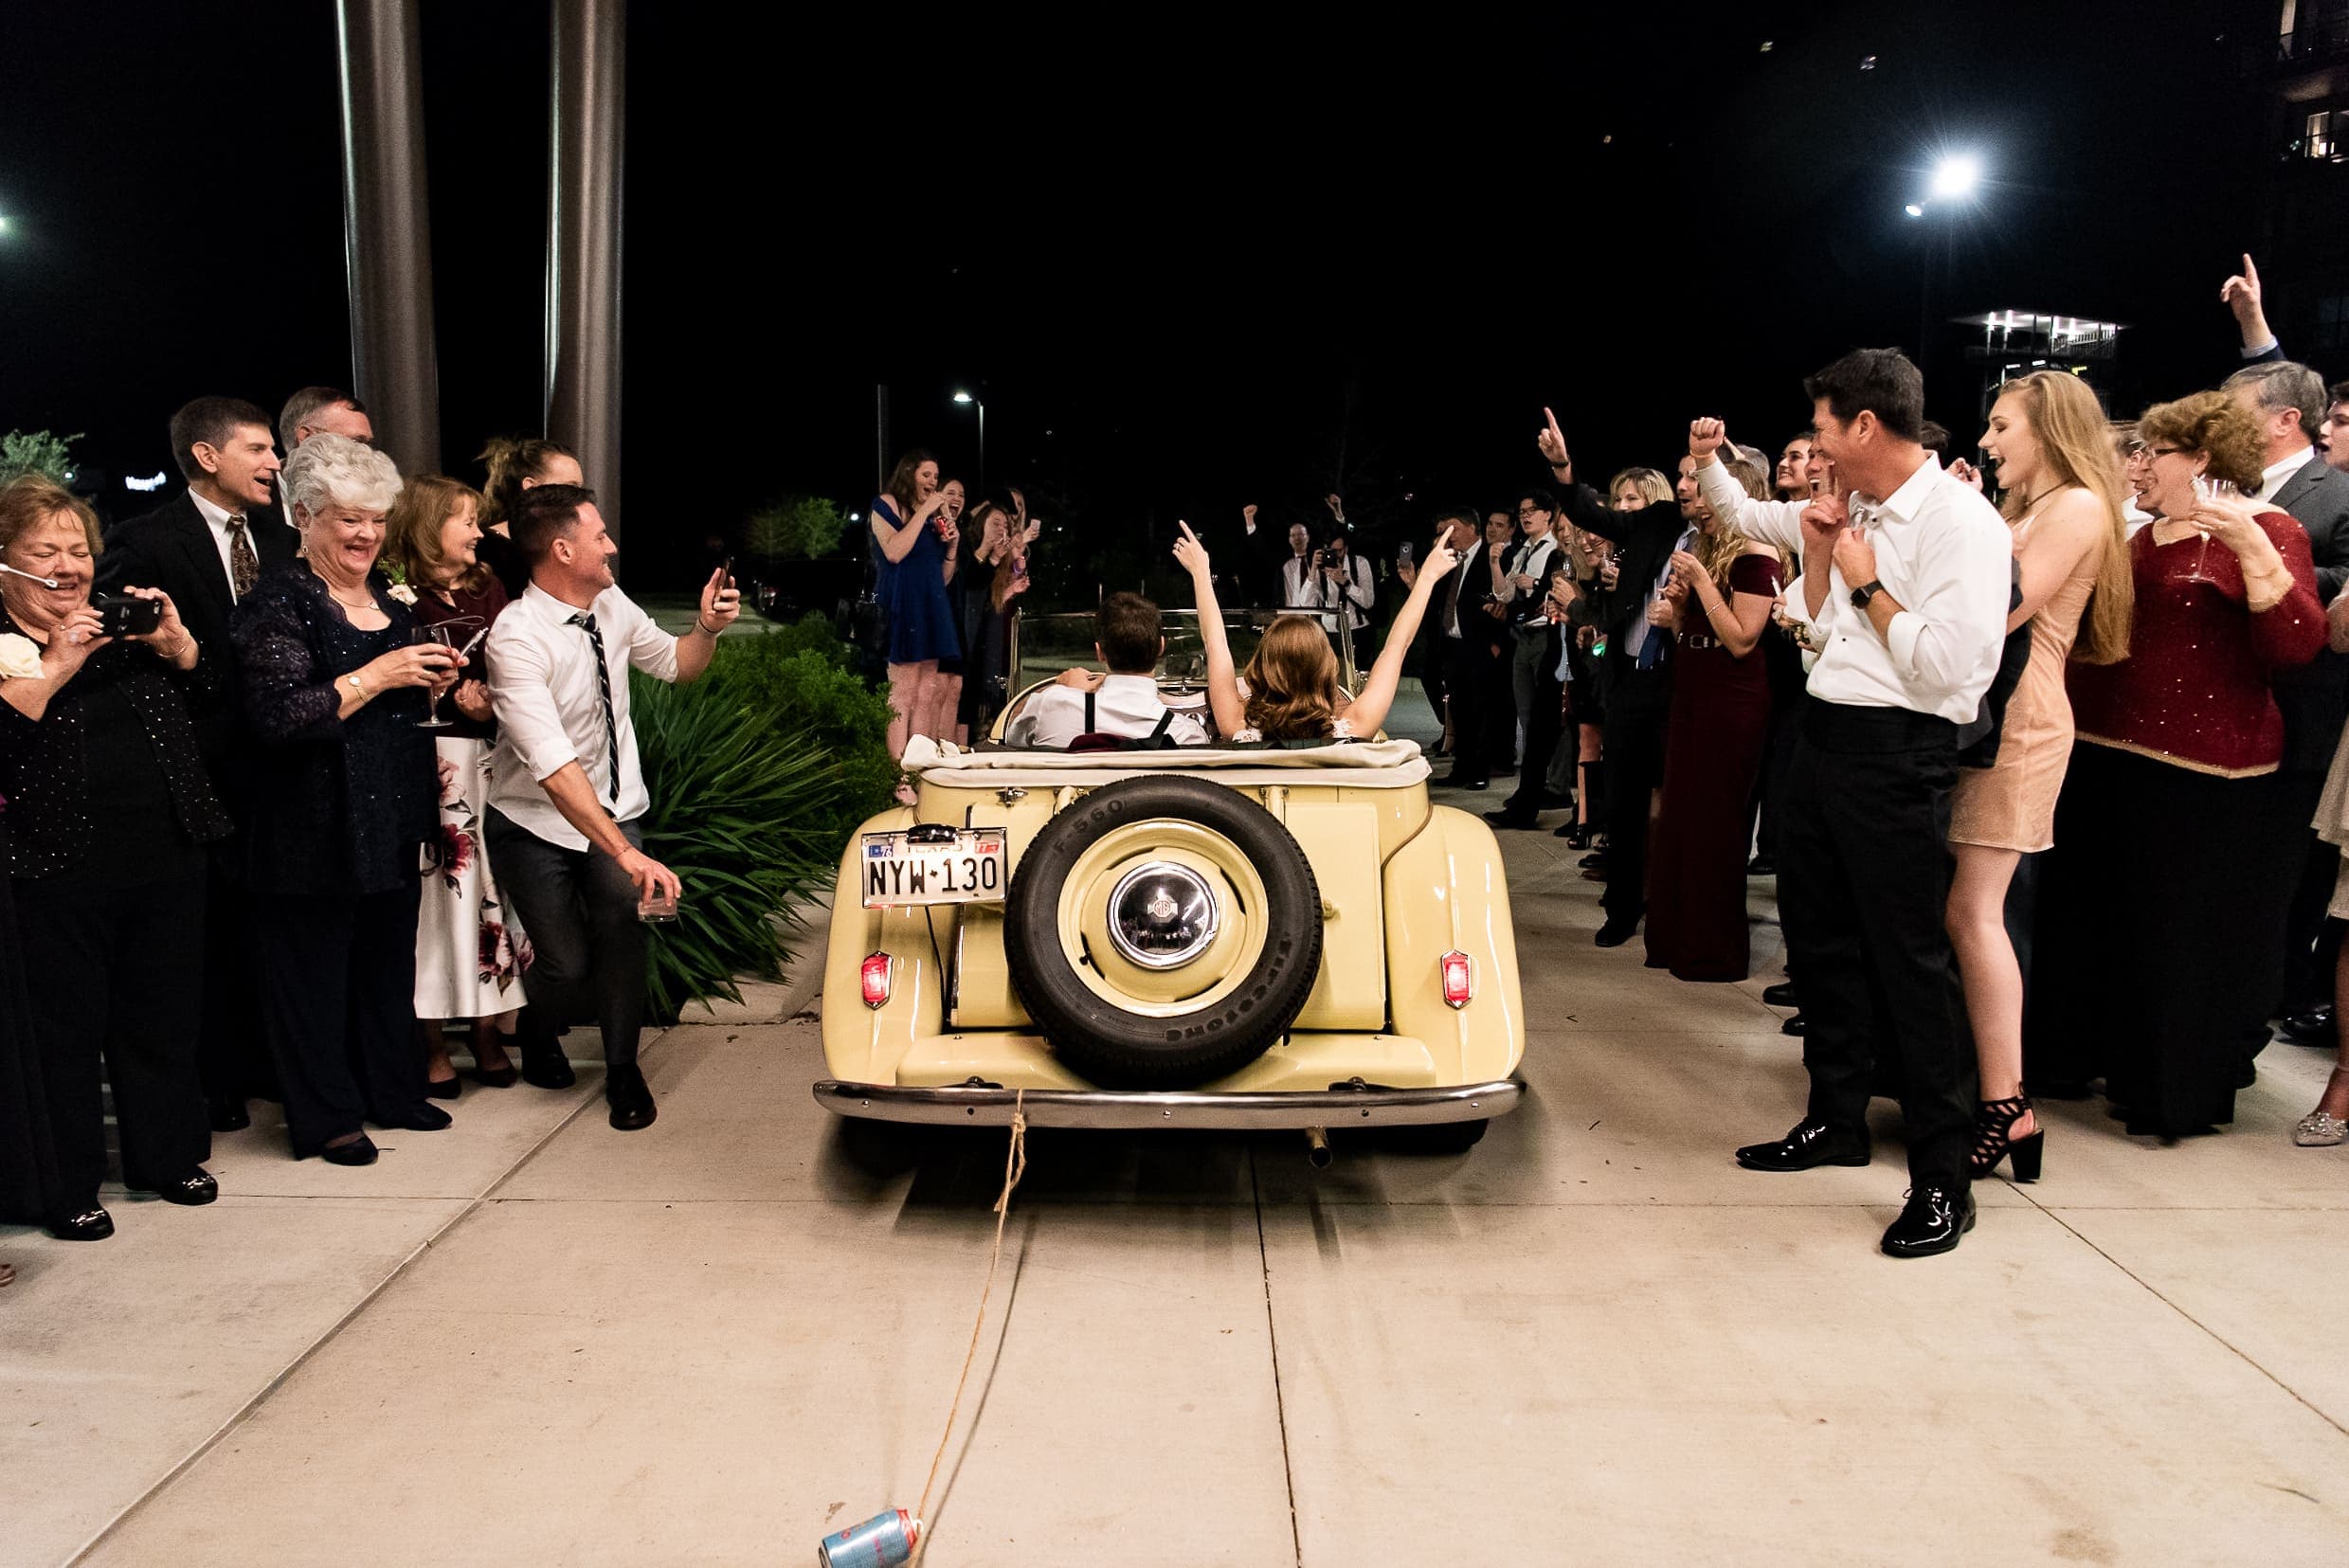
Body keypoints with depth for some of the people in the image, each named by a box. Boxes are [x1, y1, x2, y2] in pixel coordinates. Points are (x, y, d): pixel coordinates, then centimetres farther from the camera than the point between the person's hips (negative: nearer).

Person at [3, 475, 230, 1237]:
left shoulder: (123, 624, 12)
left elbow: (209, 693, 14)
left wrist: (175, 642, -3)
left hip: (167, 861, 5)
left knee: (163, 1018, 15)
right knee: (65, 1031, 4)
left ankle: (168, 1154, 29)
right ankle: (67, 1187, 17)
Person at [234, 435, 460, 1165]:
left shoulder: (389, 596, 13)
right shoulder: (280, 603, -10)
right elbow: (278, 716, -21)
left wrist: (432, 681, 4)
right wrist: (380, 675, -21)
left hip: (392, 816, 7)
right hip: (315, 824, -7)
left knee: (389, 955, 14)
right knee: (314, 965, 4)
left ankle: (392, 1089, 28)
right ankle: (324, 1116, 16)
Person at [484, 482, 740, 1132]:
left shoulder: (611, 604, -5)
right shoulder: (517, 638, -25)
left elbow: (676, 665, 14)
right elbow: (553, 765, -34)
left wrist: (708, 626, -8)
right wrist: (624, 852, -42)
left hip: (614, 809, 4)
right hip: (536, 822, -4)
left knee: (623, 911, -23)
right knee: (568, 966, -8)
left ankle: (622, 1067, -3)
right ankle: (539, 1034, 31)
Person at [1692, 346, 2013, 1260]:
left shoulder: (1959, 520, -14)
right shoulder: (1852, 513, 11)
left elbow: (1952, 664, -22)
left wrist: (1867, 584, -13)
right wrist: (1707, 464, 10)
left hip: (1895, 754, -9)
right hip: (1823, 737, 9)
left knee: (1908, 959, -5)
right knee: (1819, 939, 17)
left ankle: (1943, 1179, 6)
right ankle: (1836, 1121, 33)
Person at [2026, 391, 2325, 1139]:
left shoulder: (2264, 531, -7)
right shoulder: (2143, 540, 14)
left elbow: (2298, 643, -19)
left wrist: (2249, 547, -29)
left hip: (2196, 780, -7)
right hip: (2104, 760, 7)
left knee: (2184, 939, 4)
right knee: (2096, 920, 16)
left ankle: (2176, 1091, 19)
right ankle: (2080, 1056, 31)